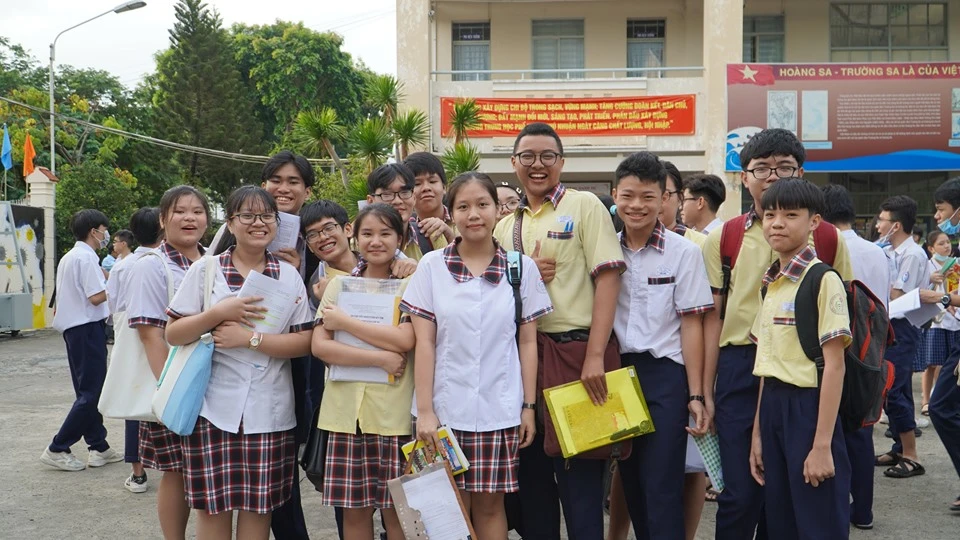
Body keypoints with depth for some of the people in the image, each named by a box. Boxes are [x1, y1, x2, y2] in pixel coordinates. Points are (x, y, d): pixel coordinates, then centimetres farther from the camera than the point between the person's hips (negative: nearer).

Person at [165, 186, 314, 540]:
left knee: (259, 504, 5)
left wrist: (250, 338, -13)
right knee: (213, 505, 3)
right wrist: (220, 313, -14)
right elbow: (173, 335, 0)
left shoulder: (290, 276, 7)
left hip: (269, 412, 1)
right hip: (214, 408, -1)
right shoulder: (205, 270, 2)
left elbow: (304, 342, -2)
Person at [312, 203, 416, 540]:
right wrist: (380, 359, -13)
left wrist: (343, 321, -9)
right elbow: (319, 346, -2)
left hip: (393, 410, -3)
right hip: (346, 409, 3)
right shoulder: (339, 284, 10)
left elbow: (405, 340, -14)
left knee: (396, 508, 2)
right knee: (354, 508, 8)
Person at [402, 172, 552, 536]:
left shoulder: (522, 267, 2)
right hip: (445, 408, 0)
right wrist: (424, 410, -6)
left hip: (499, 410, 0)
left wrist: (529, 406, 1)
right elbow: (424, 343, -1)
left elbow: (527, 342, 6)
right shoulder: (431, 266, 0)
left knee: (489, 506, 6)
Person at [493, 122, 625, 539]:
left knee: (580, 474, -2)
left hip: (576, 352, -5)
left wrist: (595, 355, -17)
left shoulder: (584, 206, -1)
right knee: (532, 471, 12)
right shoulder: (506, 226, 15)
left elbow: (607, 278, -9)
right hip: (522, 356, 5)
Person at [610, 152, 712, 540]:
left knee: (662, 488, -5)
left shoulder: (684, 252, -6)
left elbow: (692, 325, -6)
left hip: (665, 376, -4)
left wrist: (695, 395, -8)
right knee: (630, 483, 11)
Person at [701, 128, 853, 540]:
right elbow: (713, 317, 5)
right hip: (740, 367, 0)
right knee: (739, 493, 1)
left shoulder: (827, 239, 4)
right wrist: (706, 392, 1)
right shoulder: (723, 238, 4)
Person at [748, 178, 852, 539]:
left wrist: (822, 445, -18)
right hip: (772, 406, 7)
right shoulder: (770, 283, 11)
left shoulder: (823, 279, -12)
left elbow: (834, 365, -15)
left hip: (809, 406, -7)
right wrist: (757, 433, 13)